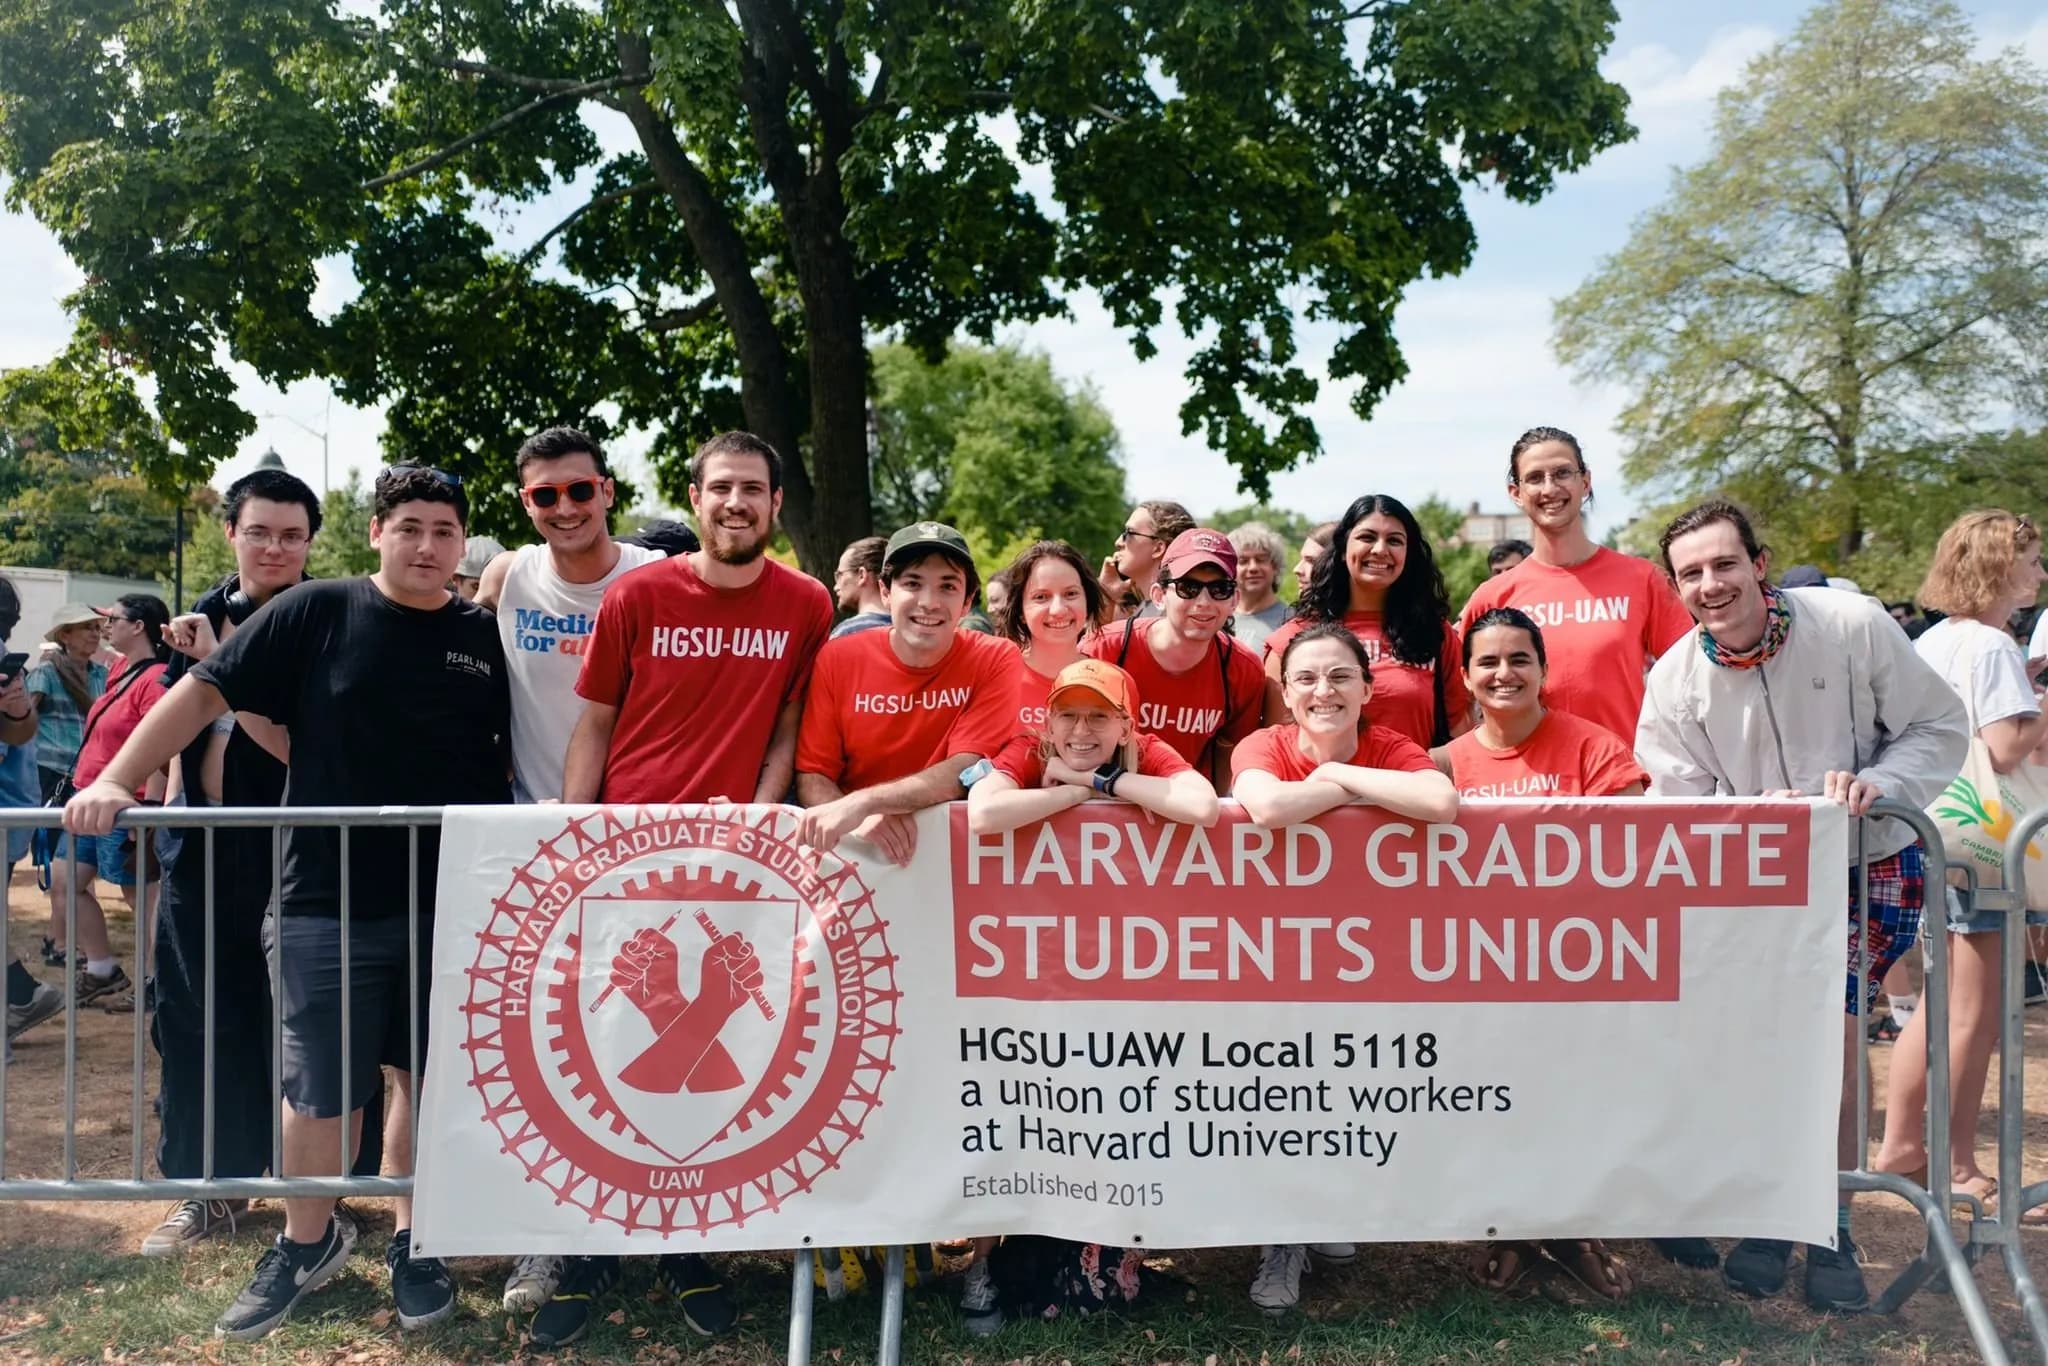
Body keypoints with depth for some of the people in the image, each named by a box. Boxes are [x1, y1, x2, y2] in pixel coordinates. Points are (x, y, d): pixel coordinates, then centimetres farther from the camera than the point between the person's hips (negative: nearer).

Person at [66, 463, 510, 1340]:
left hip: (451, 906, 2)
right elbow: (205, 692, -3)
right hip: (329, 903, -1)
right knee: (318, 1090, 9)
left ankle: (412, 1243, 31)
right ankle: (306, 1244, 33)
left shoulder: (484, 637, 3)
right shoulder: (316, 614, -3)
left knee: (427, 1077, 13)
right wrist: (115, 780, -12)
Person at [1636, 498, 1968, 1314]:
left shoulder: (1852, 625, -14)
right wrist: (1760, 811, -27)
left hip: (1871, 866, -1)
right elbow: (1680, 805, -8)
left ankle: (1828, 1219, 11)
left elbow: (1939, 728, -7)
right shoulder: (1673, 680, -11)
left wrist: (1874, 783, -24)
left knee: (1829, 1034, -9)